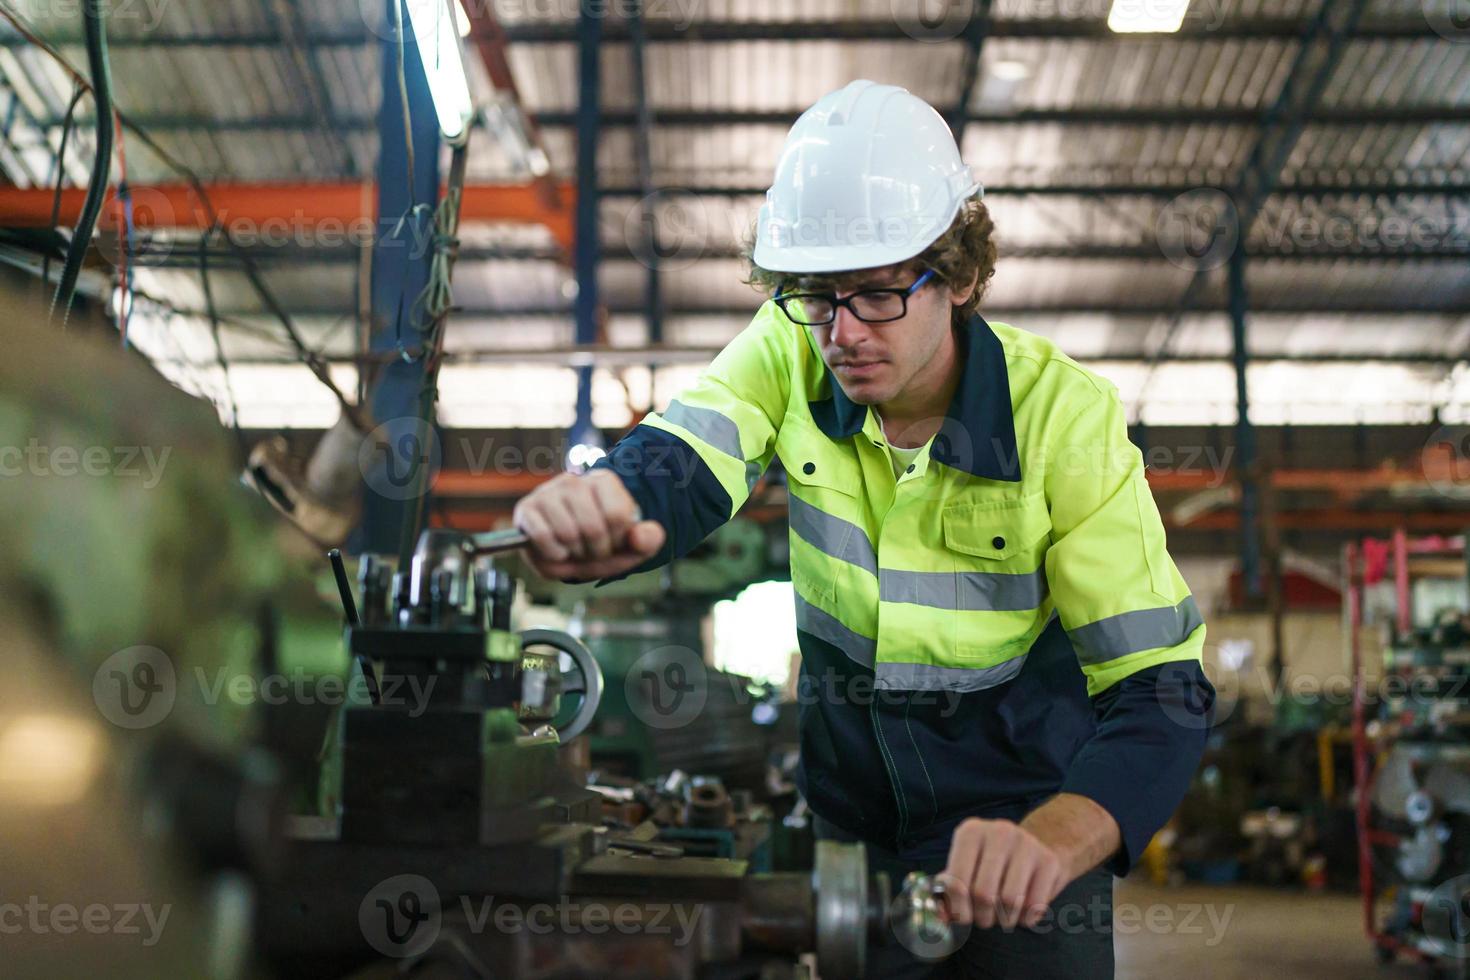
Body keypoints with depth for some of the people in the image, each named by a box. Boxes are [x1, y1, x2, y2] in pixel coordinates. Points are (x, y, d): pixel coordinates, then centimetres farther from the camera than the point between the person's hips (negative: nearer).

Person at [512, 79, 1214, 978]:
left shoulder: (1065, 415, -19)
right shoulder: (792, 350, -10)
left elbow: (1162, 688, -22)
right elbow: (672, 467, -26)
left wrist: (1052, 840, -41)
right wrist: (587, 514, -51)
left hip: (1019, 833, -2)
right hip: (846, 825, 2)